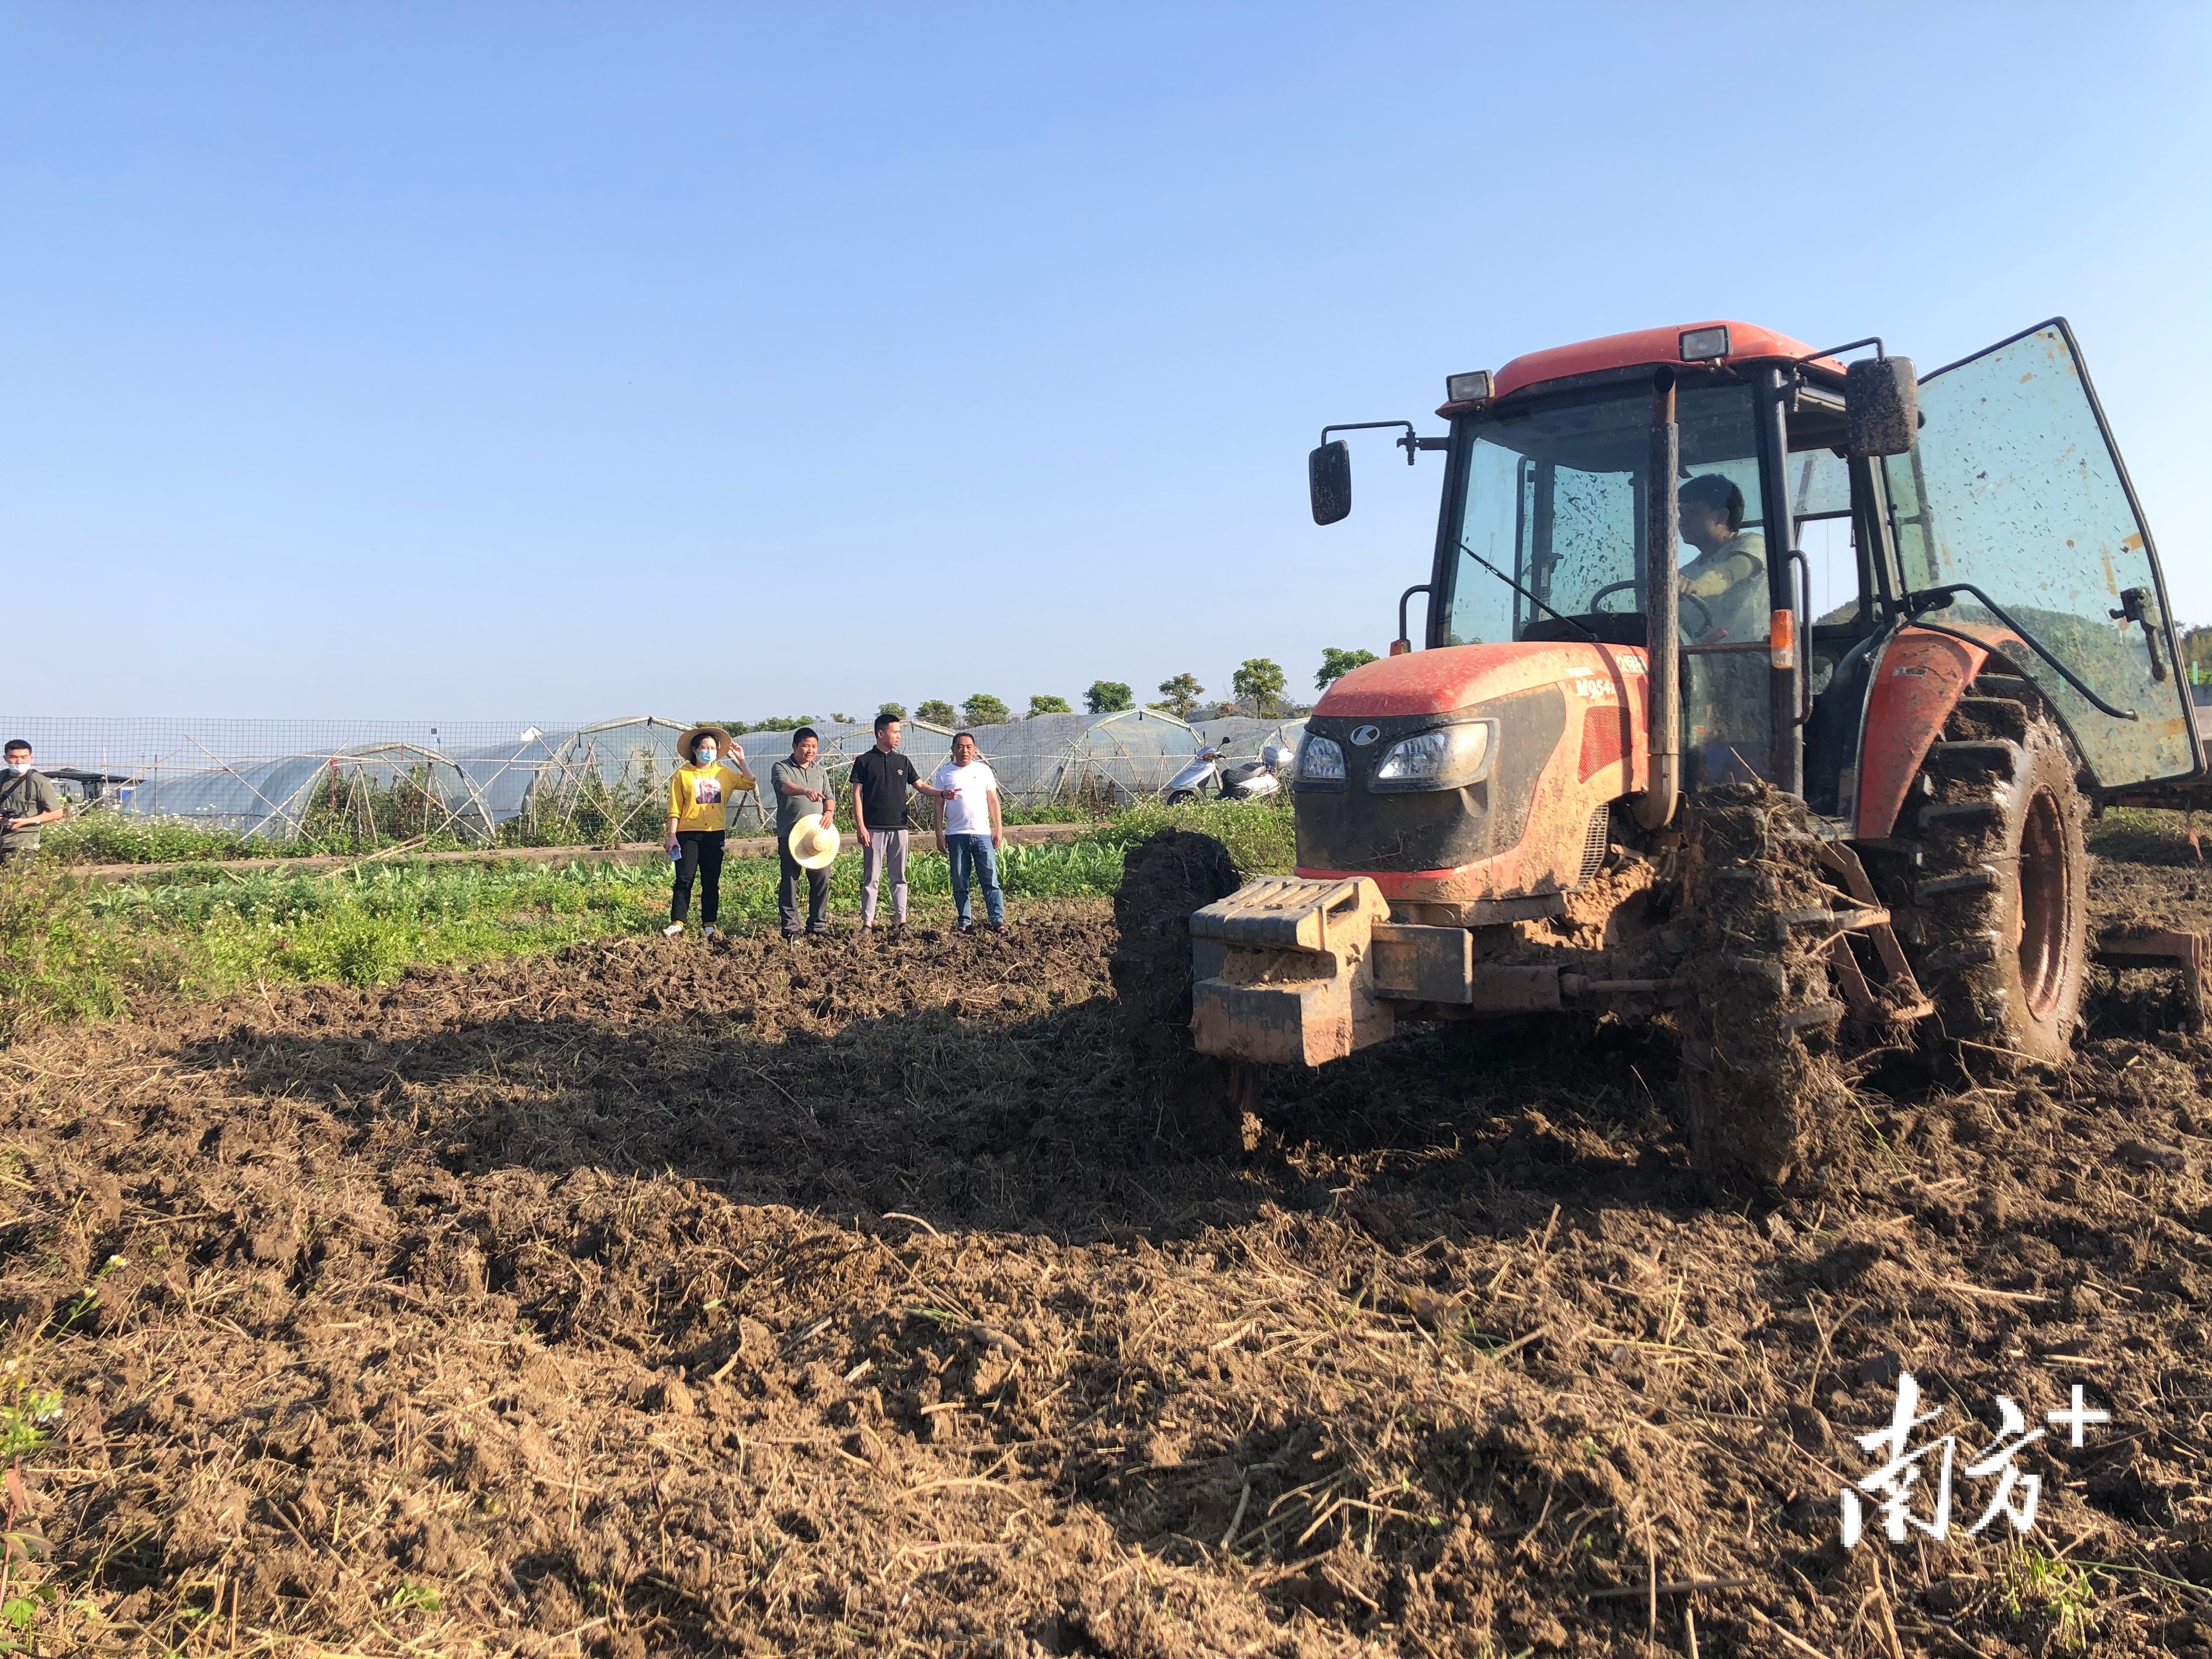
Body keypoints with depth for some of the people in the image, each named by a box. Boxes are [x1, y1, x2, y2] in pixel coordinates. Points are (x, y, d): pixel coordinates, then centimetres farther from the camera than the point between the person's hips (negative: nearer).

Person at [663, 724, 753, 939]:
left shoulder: (724, 773, 8)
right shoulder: (683, 774, 0)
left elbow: (751, 784, 5)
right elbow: (675, 809, -1)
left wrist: (741, 761, 1)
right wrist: (672, 835, -6)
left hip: (715, 834, 3)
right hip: (688, 834, -3)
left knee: (711, 882, 7)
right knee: (684, 880, -6)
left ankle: (709, 924, 13)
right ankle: (677, 923, -2)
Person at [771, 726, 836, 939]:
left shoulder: (821, 770, 18)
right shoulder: (781, 768, 1)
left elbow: (829, 797, 19)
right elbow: (785, 786, -21)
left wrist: (829, 812, -5)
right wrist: (806, 791, -41)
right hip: (790, 834, -4)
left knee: (822, 880, 1)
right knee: (790, 881, -1)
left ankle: (818, 925, 13)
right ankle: (791, 928, 5)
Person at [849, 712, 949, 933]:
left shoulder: (903, 761, 13)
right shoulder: (864, 762, 1)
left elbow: (921, 786, 12)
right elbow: (857, 795, -2)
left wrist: (942, 793, -6)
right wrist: (860, 826, -9)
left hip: (899, 828, 4)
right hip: (874, 829, -4)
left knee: (899, 877, 7)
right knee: (871, 878, -1)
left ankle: (901, 919, 11)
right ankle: (867, 922, 2)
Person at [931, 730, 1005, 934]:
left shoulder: (983, 770, 7)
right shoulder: (944, 773, 6)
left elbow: (993, 801, 9)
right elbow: (939, 805, 6)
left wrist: (999, 829, 4)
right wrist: (939, 834, 1)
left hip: (983, 834, 0)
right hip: (956, 835, 1)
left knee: (991, 880, -3)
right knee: (959, 883, 4)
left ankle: (998, 921, -2)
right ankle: (965, 922, 10)